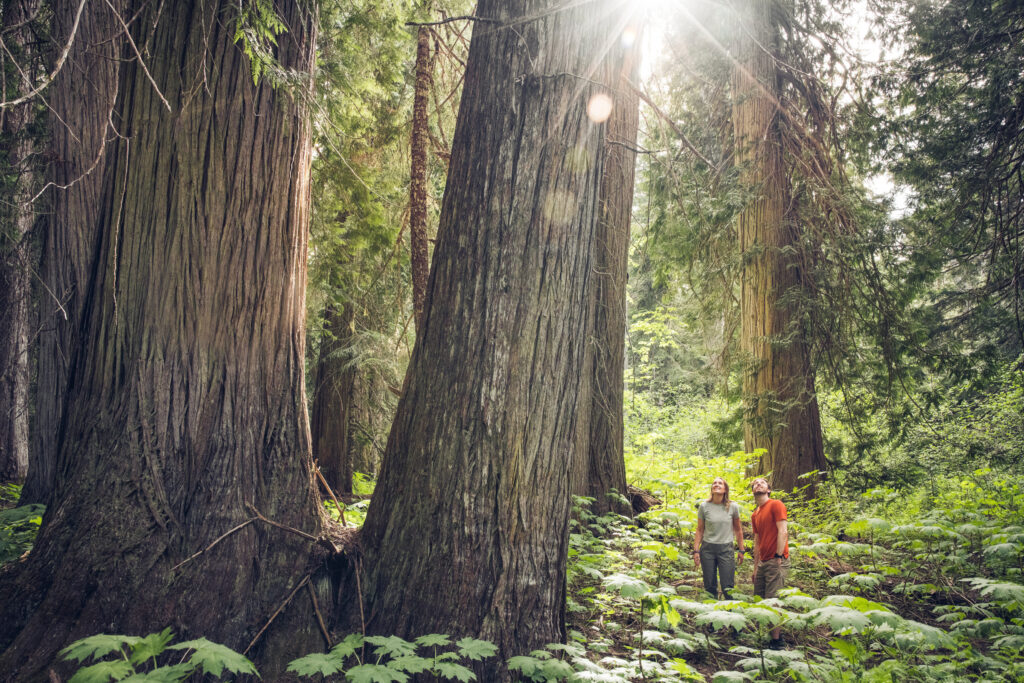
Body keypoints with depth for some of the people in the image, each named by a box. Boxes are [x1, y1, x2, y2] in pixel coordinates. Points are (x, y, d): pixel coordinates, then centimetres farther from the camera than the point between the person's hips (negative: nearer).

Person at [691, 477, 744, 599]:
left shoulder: (733, 507, -1)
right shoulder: (704, 506, -1)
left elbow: (738, 529, 10)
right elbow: (700, 530, 5)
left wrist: (741, 550, 9)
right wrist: (696, 550, 1)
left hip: (726, 549, -1)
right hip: (707, 548, 1)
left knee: (728, 588, -4)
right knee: (710, 587, 5)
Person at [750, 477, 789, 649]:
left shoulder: (776, 505, -6)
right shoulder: (755, 515, 17)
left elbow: (783, 532, -14)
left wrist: (778, 557, -18)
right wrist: (756, 568, 18)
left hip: (776, 562, -8)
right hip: (763, 562, 9)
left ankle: (777, 641, 0)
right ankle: (777, 631, 24)